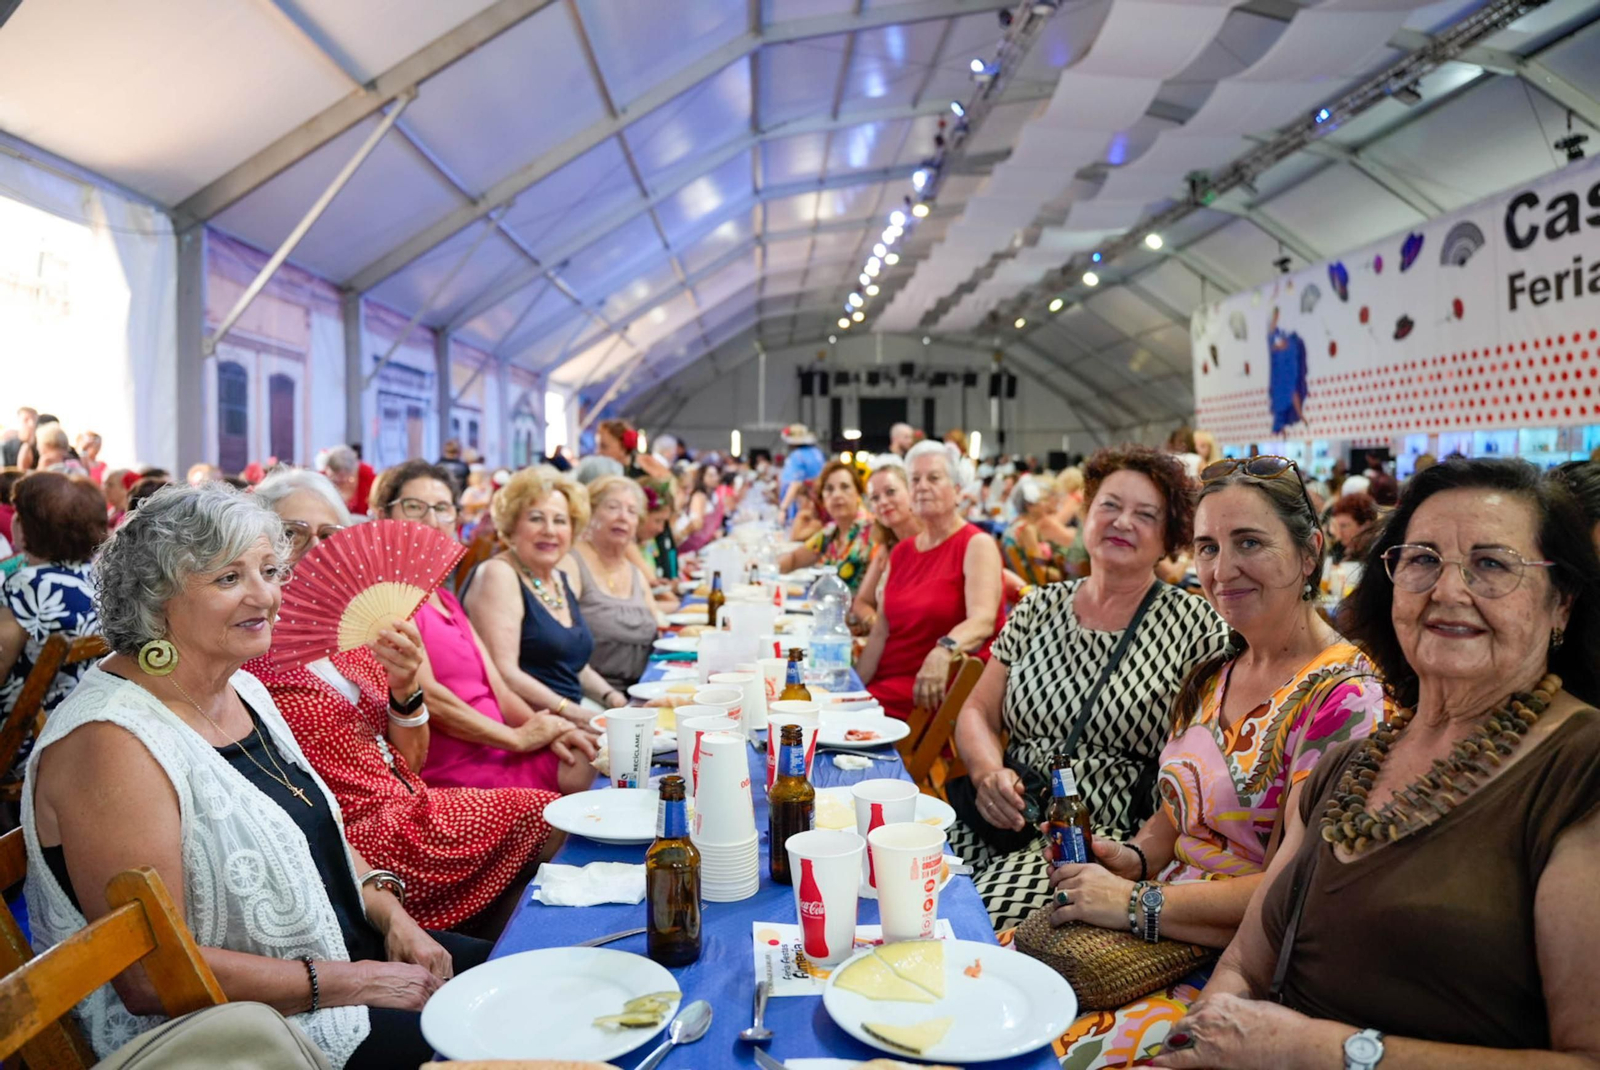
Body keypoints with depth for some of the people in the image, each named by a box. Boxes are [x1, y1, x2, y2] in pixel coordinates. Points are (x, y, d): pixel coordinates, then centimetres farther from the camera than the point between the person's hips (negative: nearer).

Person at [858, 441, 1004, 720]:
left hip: (934, 695, -6)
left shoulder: (977, 545, -5)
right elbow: (880, 633, 11)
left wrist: (944, 651, -40)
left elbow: (983, 620, -21)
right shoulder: (900, 553, 14)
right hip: (886, 685, 6)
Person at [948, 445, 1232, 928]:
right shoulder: (1039, 608, 13)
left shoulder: (1193, 622, 0)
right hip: (1004, 825, 4)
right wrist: (989, 772, -8)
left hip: (1112, 842, -4)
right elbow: (978, 713, 14)